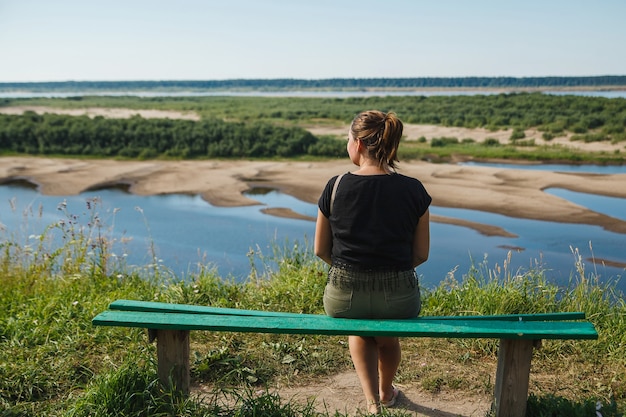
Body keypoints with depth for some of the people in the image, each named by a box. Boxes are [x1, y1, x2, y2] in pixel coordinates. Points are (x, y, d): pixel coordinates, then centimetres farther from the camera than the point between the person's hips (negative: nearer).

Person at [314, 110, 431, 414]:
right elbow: (421, 254, 0)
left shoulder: (336, 186, -8)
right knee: (388, 339, 37)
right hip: (398, 298, 1)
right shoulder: (413, 190, -7)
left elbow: (321, 250, 0)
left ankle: (372, 400, 30)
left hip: (344, 295, 0)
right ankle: (386, 392, 61)